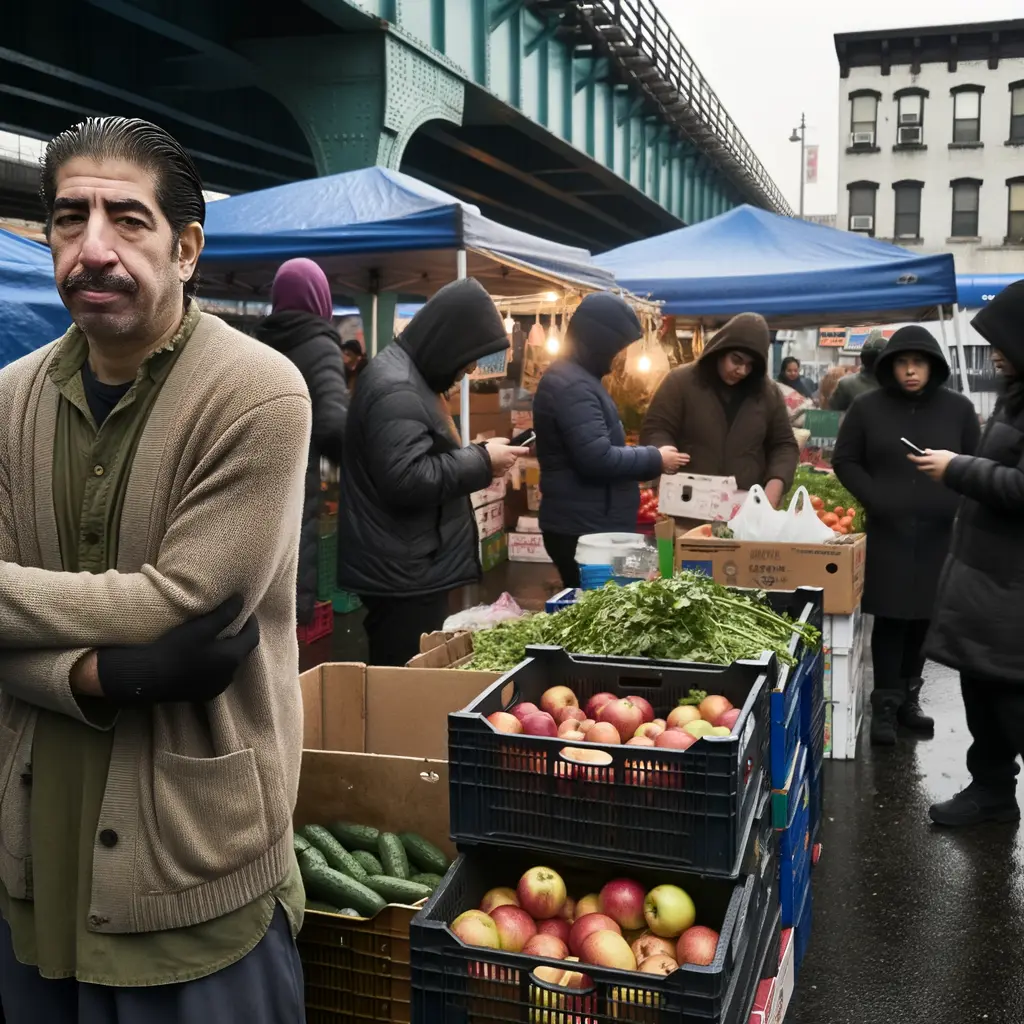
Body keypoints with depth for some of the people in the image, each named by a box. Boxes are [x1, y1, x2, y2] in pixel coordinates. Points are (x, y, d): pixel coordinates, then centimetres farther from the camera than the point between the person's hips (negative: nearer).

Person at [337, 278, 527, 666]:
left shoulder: (410, 376, 15)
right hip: (402, 574, -11)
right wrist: (481, 461, -17)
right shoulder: (396, 390, -19)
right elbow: (406, 481, -26)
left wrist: (476, 460, 10)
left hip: (408, 567, 11)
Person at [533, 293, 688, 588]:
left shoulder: (575, 379, 16)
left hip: (589, 524, 11)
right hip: (583, 529, -11)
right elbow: (597, 458, -26)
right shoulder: (573, 385, -19)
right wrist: (655, 459, -13)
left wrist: (647, 459, 11)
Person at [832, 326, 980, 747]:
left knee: (923, 617, 8)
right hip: (887, 530, -2)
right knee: (890, 616, -2)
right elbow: (845, 461, 5)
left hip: (939, 532, 2)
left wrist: (957, 503, -5)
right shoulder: (868, 407, 0)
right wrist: (874, 499, -7)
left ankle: (908, 698, 21)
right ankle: (885, 705, 4)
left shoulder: (958, 407, 3)